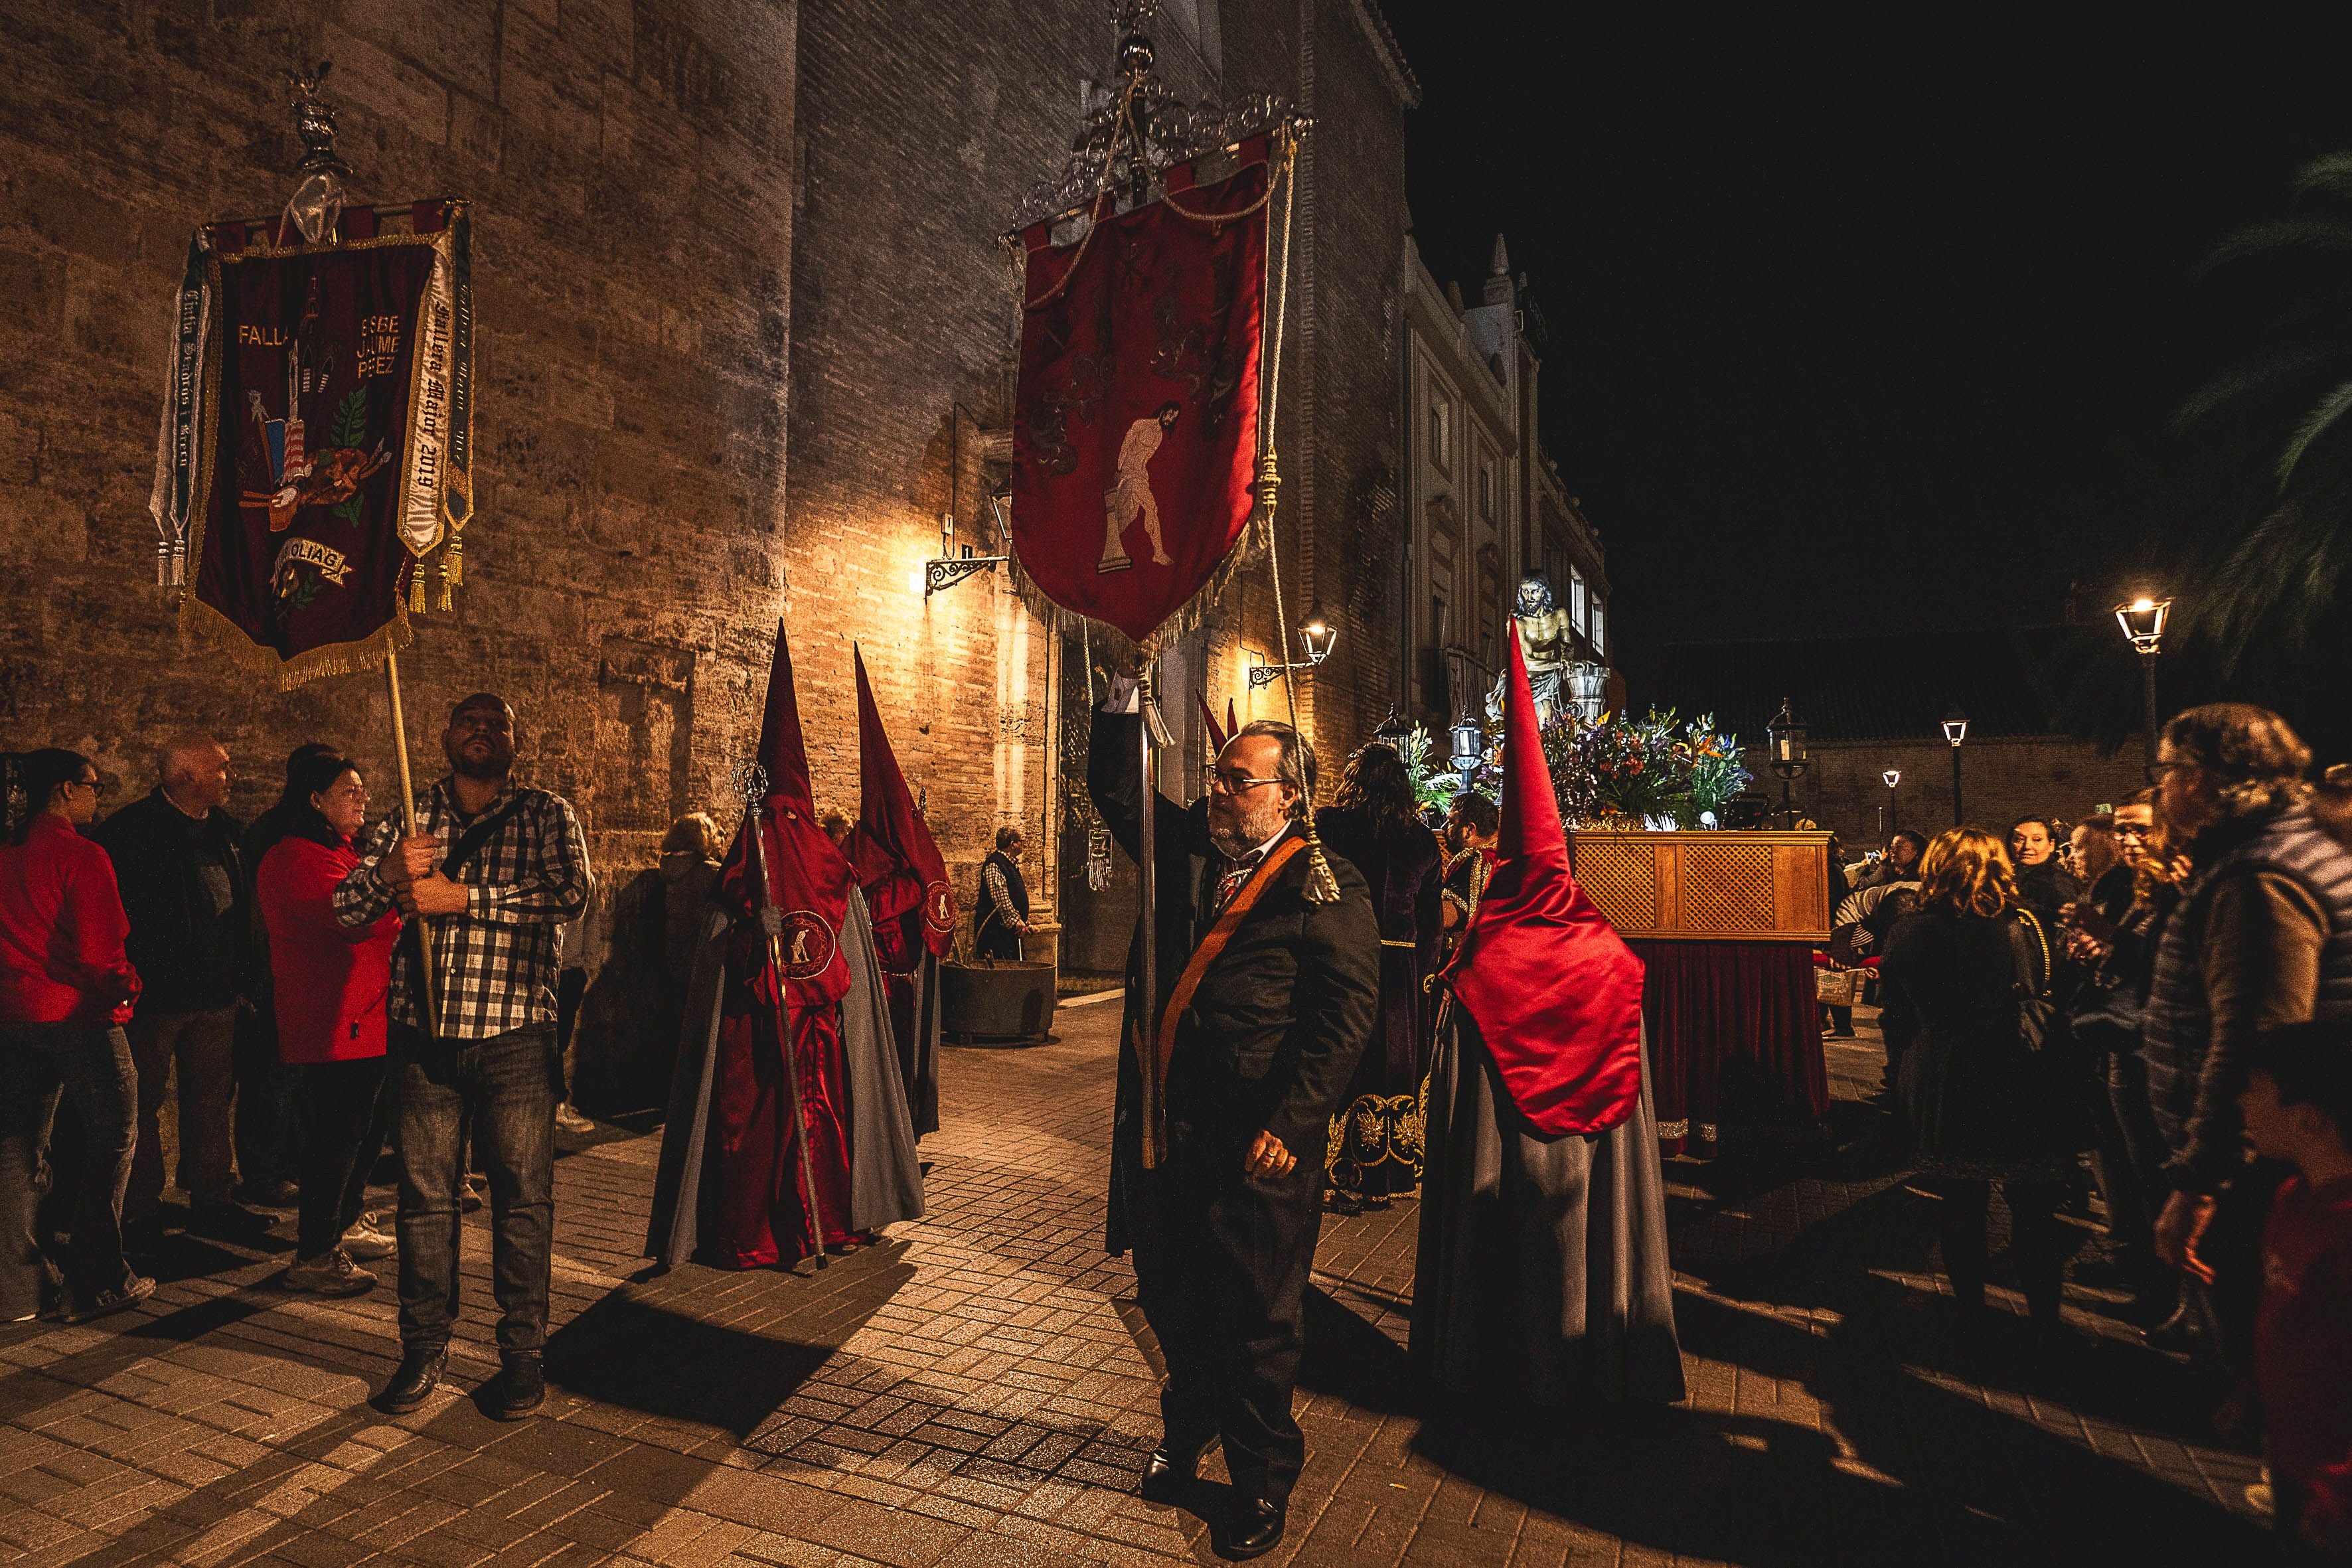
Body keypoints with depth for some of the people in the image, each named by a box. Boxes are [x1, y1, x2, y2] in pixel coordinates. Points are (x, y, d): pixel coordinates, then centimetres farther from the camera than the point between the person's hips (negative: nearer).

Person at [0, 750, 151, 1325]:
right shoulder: (82, 856, -15)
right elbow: (100, 952, -20)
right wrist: (126, 987, -3)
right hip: (79, 1015, -7)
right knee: (111, 1144, 4)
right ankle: (95, 1285, 6)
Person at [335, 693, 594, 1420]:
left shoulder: (546, 815, 3)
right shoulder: (406, 817, 12)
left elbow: (572, 892, -15)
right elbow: (346, 910, 7)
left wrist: (461, 896, -19)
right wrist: (387, 872, -15)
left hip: (515, 1037, -2)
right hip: (423, 1034, 3)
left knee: (523, 1195, 2)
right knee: (423, 1193, 8)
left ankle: (523, 1354, 14)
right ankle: (424, 1349, 23)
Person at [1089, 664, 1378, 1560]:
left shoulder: (1327, 888, -8)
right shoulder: (1186, 850, 9)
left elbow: (1347, 1010, -13)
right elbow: (1116, 787, 15)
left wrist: (1289, 1122, -18)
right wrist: (1128, 693, 2)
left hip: (1257, 1146, -5)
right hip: (1163, 1129, 6)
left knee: (1255, 1318, 9)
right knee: (1170, 1295, 20)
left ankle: (1262, 1481, 29)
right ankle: (1188, 1429, 45)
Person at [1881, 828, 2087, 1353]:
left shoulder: (1908, 934, -5)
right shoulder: (2020, 929, -9)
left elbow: (1898, 1020, 1)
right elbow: (2043, 1000, 0)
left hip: (1942, 1087, 2)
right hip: (2016, 1081, -1)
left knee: (1961, 1205, 14)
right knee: (2032, 1209, 11)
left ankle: (1972, 1318, 21)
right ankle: (2045, 1321, 20)